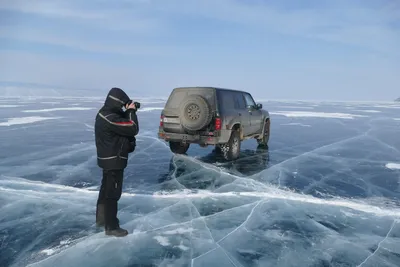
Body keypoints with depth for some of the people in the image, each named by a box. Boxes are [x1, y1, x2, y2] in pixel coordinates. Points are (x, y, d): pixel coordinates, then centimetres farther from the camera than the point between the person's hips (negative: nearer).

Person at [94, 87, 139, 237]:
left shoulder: (105, 113, 7)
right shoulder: (110, 118, -27)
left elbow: (123, 122, 17)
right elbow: (133, 129, -26)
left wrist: (129, 112, -1)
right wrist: (131, 111, -14)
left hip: (108, 159, 11)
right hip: (114, 161, -11)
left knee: (106, 190, 22)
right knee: (113, 194, 0)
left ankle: (101, 219, 37)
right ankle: (111, 227, 11)